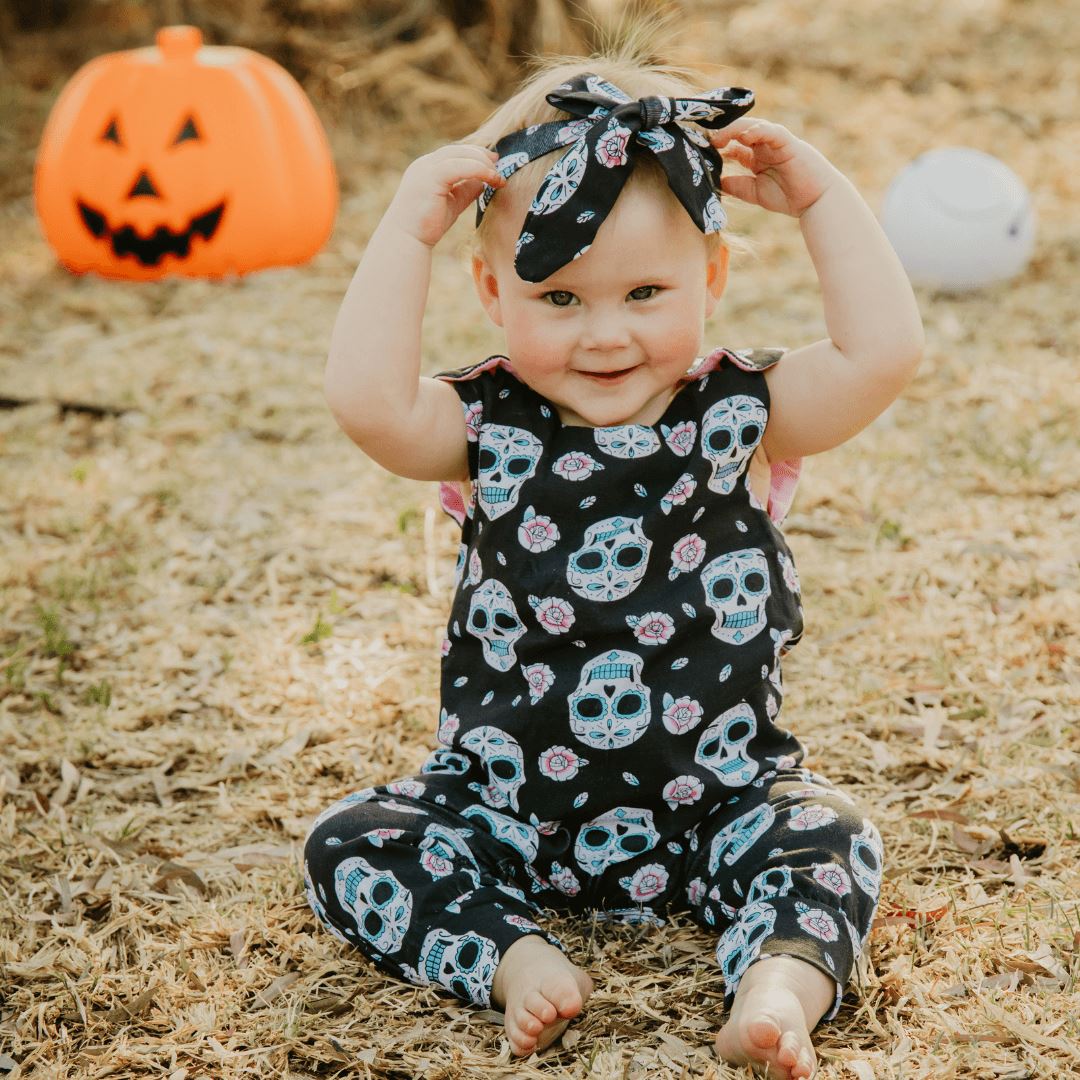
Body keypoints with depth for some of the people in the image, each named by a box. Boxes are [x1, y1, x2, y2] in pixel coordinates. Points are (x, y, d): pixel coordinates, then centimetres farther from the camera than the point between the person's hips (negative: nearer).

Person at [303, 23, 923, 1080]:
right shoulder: (490, 427, -7)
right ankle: (517, 960, -26)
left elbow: (884, 353, -20)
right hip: (507, 804, 1)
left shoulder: (740, 413, -6)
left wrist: (821, 196, -16)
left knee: (826, 835, -24)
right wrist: (410, 223, -24)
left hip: (715, 803, 0)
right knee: (348, 844, -16)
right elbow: (366, 399, -27)